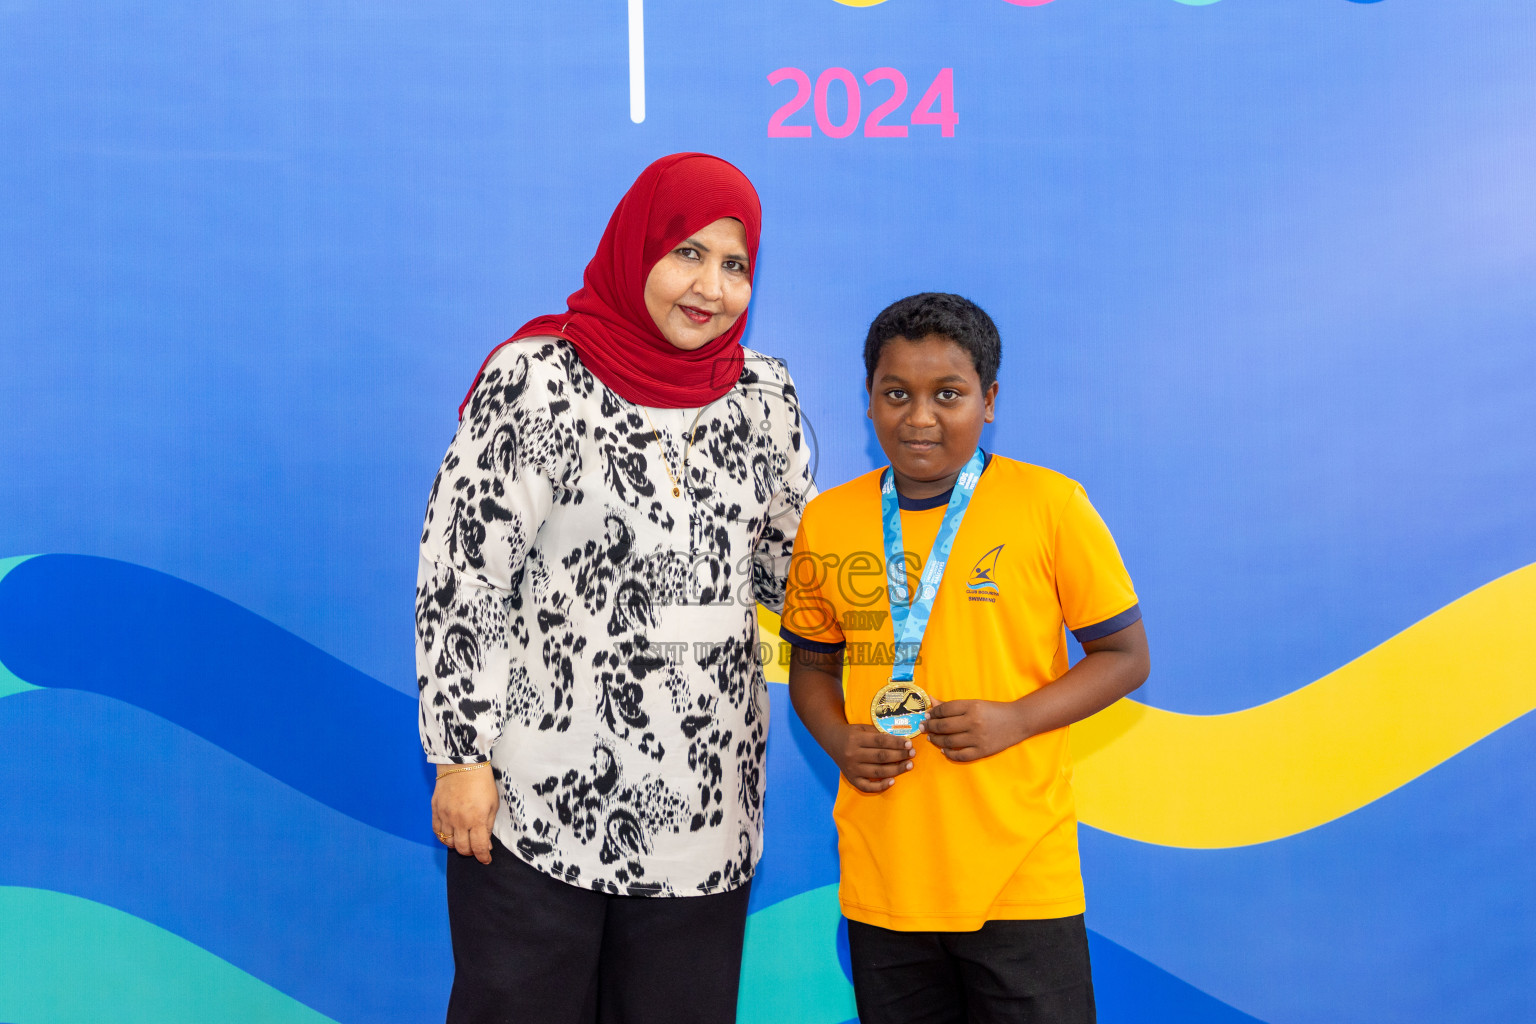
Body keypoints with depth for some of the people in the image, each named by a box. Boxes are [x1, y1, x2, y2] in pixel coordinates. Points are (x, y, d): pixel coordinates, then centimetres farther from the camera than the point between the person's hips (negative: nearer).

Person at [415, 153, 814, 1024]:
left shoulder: (765, 396, 6)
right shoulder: (536, 381, -9)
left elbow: (788, 567, 14)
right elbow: (461, 577, -9)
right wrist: (462, 755, -10)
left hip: (703, 807, 4)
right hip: (536, 799, -4)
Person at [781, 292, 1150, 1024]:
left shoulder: (1051, 505, -5)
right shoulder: (827, 520, 3)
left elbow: (1125, 655, 0)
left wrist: (1016, 718, -14)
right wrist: (840, 742, -5)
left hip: (1022, 875, -2)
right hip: (880, 878, 3)